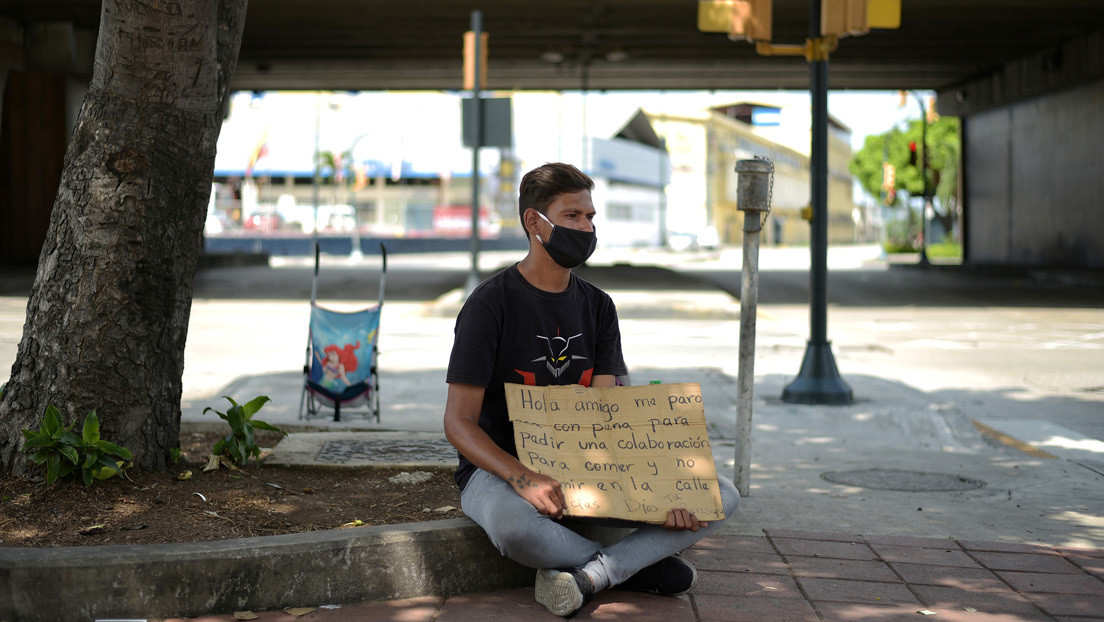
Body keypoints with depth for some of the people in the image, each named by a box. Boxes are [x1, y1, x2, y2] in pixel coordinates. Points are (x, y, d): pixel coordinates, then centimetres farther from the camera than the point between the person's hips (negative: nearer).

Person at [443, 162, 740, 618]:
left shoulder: (597, 306, 9)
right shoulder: (491, 304, -9)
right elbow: (459, 422, -15)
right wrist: (524, 479, -33)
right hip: (499, 469, -5)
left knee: (722, 497, -11)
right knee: (513, 525, -42)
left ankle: (586, 576, -26)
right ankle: (637, 567, -15)